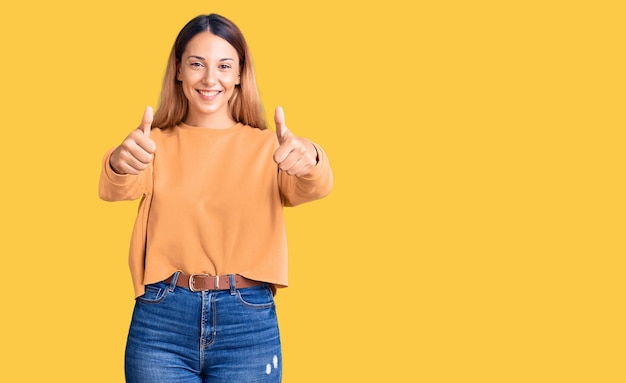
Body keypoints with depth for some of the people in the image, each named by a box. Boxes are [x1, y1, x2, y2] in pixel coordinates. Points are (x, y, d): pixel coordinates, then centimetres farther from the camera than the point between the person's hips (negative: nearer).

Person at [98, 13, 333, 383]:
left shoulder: (267, 146, 4)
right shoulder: (157, 144, 6)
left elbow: (310, 189, -14)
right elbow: (117, 189, -13)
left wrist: (309, 160, -39)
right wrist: (121, 163, -37)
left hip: (248, 321, 0)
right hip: (161, 318, 0)